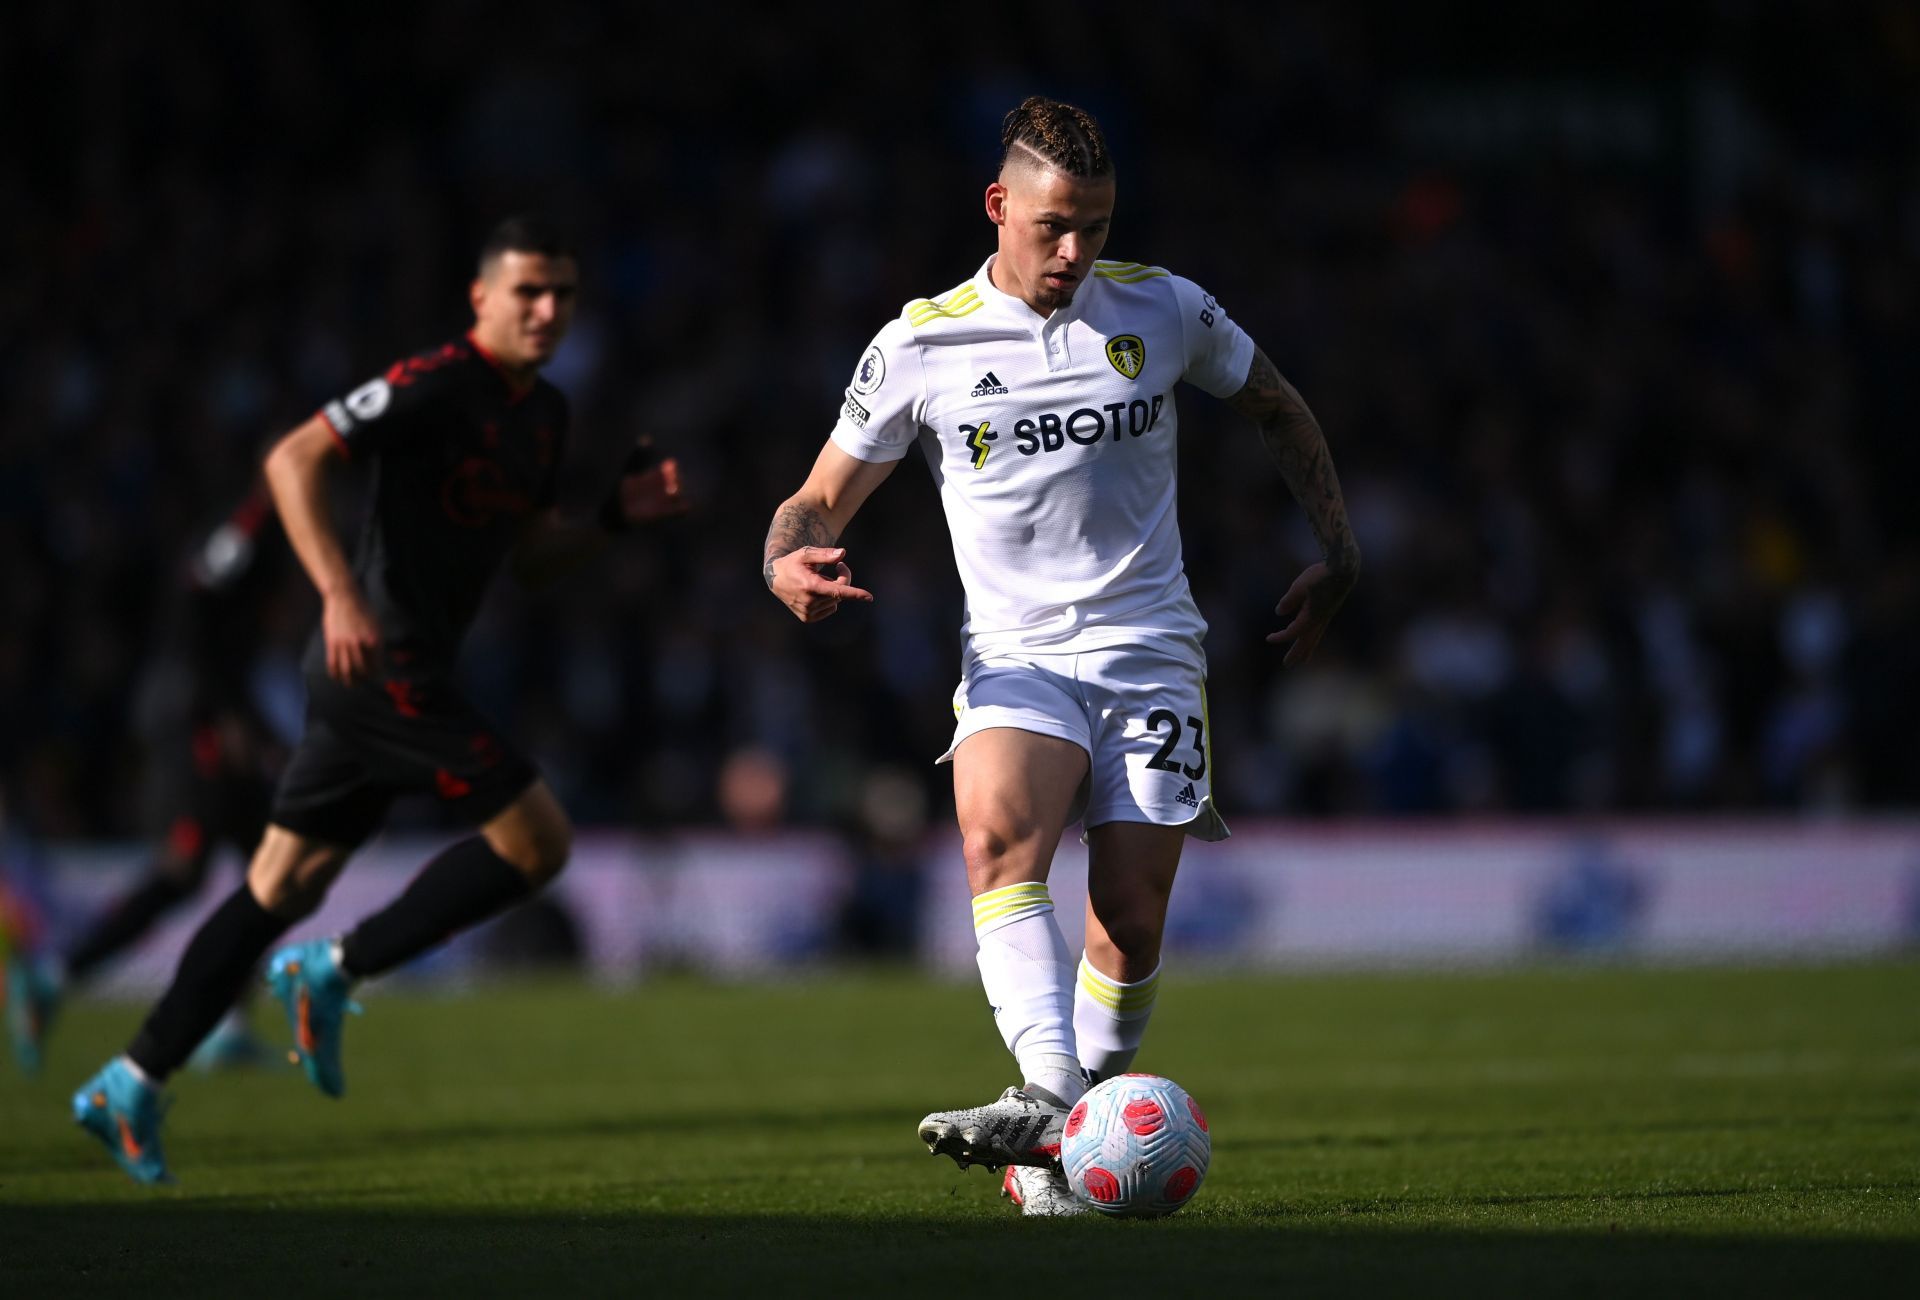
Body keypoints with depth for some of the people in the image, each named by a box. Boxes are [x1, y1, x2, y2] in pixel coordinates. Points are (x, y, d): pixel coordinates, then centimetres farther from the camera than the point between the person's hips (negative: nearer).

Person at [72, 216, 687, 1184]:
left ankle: (132, 1084, 13)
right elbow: (293, 459, -19)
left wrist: (617, 517, 8)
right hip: (383, 666, -9)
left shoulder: (544, 413, 15)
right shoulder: (436, 385, -13)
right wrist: (340, 594, -29)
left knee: (283, 885, 10)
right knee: (537, 841, -8)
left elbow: (528, 556, 25)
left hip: (384, 675, 9)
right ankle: (335, 970, -2)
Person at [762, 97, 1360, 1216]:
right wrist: (788, 564, -15)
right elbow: (824, 499, 8)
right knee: (998, 829, -32)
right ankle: (1047, 1097, -44)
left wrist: (1339, 552, 15)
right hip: (1016, 656, -1)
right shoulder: (922, 345, 0)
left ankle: (1068, 1152, 7)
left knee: (1131, 918, -10)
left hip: (1150, 652, 1)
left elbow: (1278, 408, 22)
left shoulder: (1164, 311, 4)